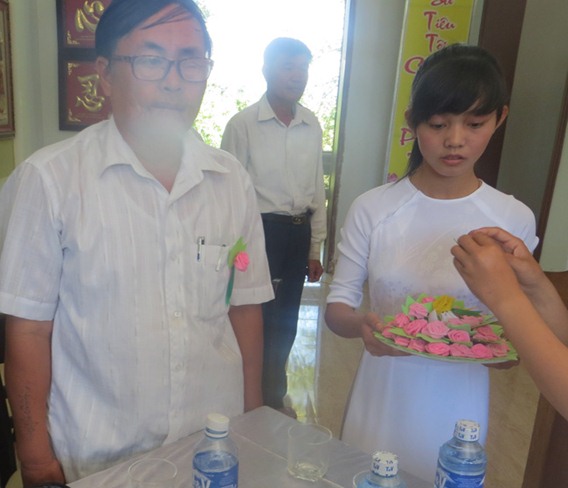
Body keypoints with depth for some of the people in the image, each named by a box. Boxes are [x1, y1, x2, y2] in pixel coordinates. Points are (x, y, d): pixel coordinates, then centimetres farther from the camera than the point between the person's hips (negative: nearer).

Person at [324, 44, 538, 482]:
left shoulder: (513, 219, -8)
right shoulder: (373, 209, -9)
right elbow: (338, 305, -5)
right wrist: (363, 325, -26)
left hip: (458, 402, 0)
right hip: (382, 396, 1)